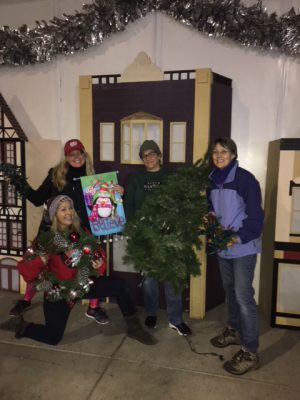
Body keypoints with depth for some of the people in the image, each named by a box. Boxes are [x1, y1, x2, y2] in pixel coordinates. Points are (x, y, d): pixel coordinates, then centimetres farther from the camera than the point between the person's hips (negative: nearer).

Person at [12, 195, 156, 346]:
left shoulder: (81, 233, -5)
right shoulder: (46, 238, -16)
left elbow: (97, 254, 5)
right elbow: (24, 267, -17)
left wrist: (99, 265, -17)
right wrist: (40, 261, -36)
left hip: (82, 284, 4)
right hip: (57, 292, -3)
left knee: (119, 285, -11)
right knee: (53, 337, 2)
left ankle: (134, 327, 4)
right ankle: (22, 325, 33)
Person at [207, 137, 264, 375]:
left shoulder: (245, 179, -14)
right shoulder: (213, 180, 8)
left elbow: (255, 215, -16)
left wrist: (239, 237, -24)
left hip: (243, 247, -7)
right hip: (222, 246, 7)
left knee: (243, 295, -5)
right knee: (229, 290, 19)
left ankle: (250, 353, 7)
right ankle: (234, 330, 39)